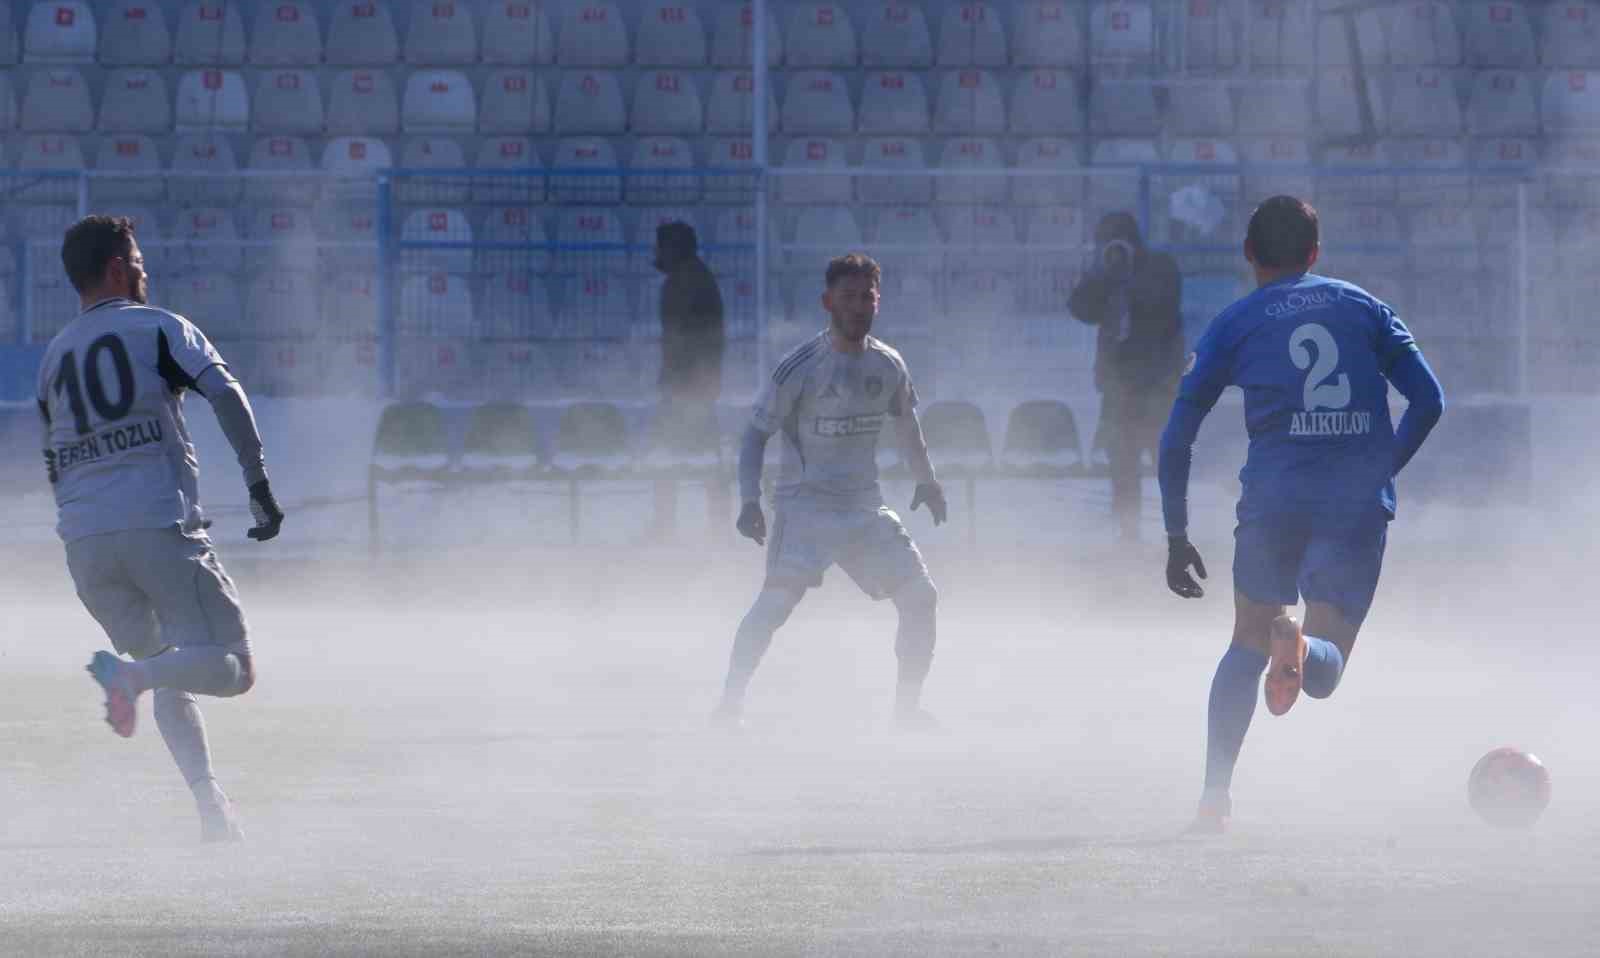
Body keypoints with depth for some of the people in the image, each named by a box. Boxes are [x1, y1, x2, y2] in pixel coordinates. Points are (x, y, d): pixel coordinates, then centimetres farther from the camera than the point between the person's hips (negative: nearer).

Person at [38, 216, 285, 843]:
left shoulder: (53, 357, 20)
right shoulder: (158, 327, 5)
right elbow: (224, 393, -10)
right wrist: (258, 481, -10)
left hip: (82, 539, 5)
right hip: (159, 526, -5)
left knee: (169, 679, 17)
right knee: (232, 668, -5)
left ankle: (208, 797, -3)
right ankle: (130, 673, -34)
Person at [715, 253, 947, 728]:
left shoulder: (888, 365, 3)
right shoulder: (801, 367, -12)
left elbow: (905, 422, 23)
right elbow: (757, 433, -8)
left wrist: (926, 479, 31)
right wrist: (750, 500, -18)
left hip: (865, 507, 5)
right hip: (804, 505, -5)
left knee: (921, 595, -1)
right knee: (779, 596, -22)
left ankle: (908, 706, 13)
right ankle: (730, 703, -13)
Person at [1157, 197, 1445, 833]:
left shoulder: (1234, 325, 10)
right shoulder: (1363, 308, 14)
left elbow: (1176, 439, 6)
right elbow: (1428, 401, 7)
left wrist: (1176, 537, 12)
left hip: (1274, 500, 0)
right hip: (1359, 507, 0)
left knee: (1248, 645, 20)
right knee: (1323, 671, 4)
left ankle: (1214, 797, 10)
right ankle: (1302, 644, -34)